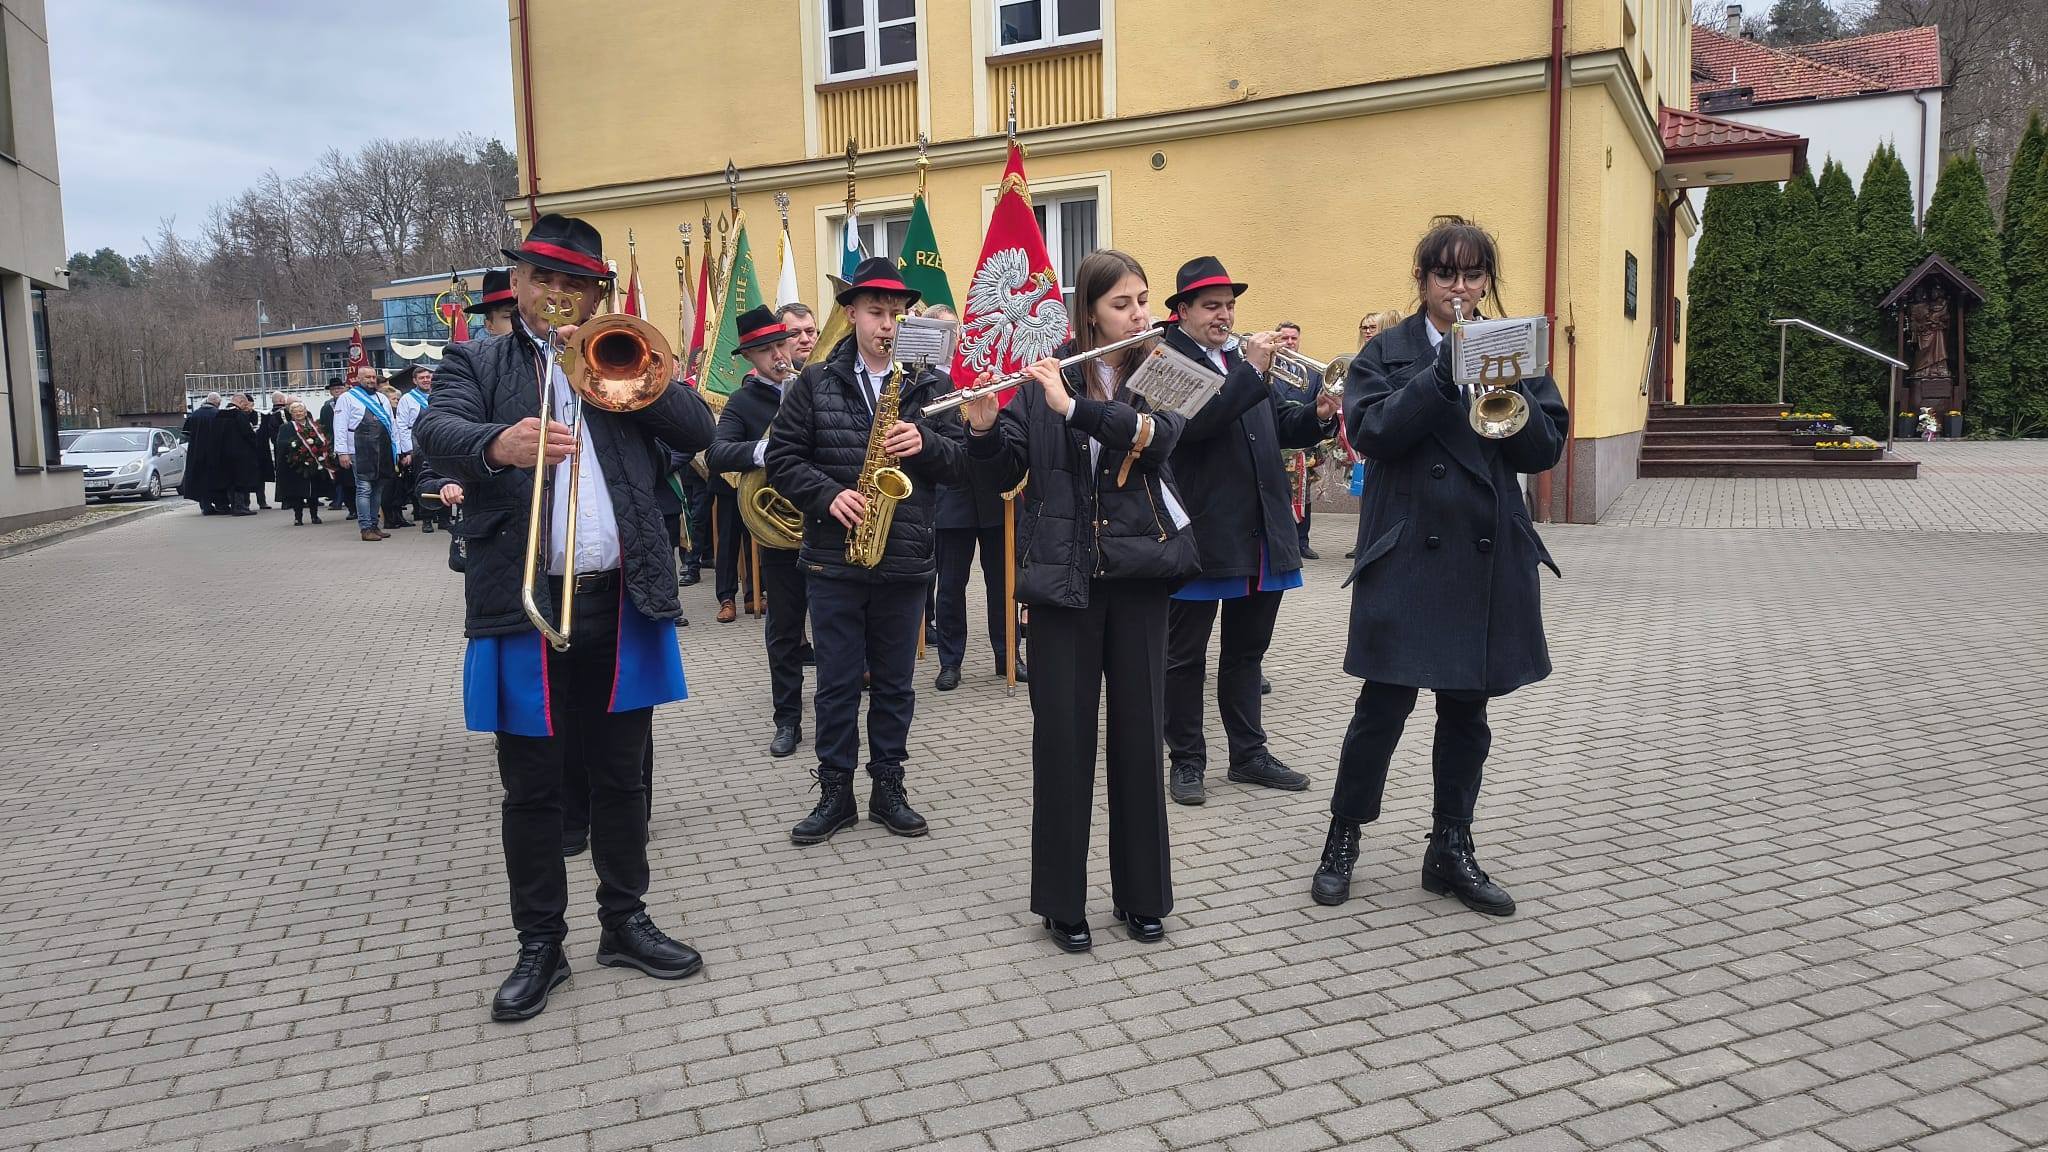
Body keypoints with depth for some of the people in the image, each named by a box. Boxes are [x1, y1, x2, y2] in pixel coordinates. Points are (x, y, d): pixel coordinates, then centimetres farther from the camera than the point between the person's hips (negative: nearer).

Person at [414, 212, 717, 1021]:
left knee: (620, 777, 13)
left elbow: (696, 429, -2)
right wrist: (500, 443, -37)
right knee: (531, 789, 7)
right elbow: (436, 431, -14)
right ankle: (540, 945, 21)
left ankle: (625, 923, 28)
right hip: (523, 605, -2)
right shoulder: (477, 362, 7)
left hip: (622, 604, 2)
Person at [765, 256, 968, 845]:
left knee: (895, 682, 10)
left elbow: (960, 460, 2)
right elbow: (782, 458, -1)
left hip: (905, 557, 1)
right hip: (833, 557, -1)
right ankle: (835, 792, 19)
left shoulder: (929, 384, 5)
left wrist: (925, 443, -18)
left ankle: (888, 788, 23)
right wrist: (828, 494, -15)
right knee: (836, 682, 7)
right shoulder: (814, 383, 3)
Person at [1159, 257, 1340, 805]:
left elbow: (1279, 425, 16)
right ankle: (1187, 760, 18)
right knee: (1185, 656, 6)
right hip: (1201, 535, -7)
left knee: (1246, 650, 17)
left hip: (1261, 535, 7)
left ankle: (1248, 753, 28)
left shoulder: (1243, 358, 15)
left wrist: (1318, 414, -3)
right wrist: (1251, 371, -25)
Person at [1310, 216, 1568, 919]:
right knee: (1385, 702, -3)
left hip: (1488, 557, 3)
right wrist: (1442, 373, -20)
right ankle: (1342, 840, 16)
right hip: (1407, 551, -3)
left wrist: (1507, 386, -15)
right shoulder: (1387, 352, 3)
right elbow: (1370, 432, -14)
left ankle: (1451, 851, 24)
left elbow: (1545, 451, 0)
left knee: (1467, 708, 10)